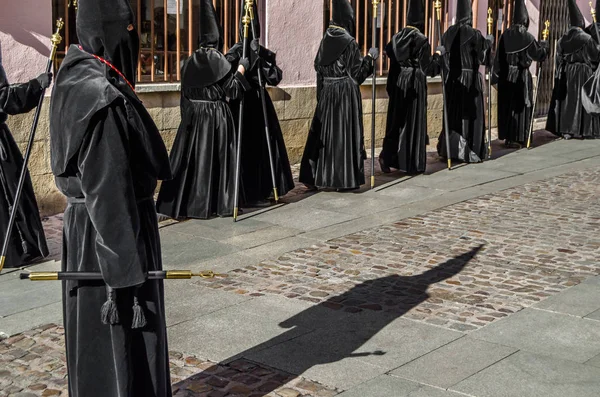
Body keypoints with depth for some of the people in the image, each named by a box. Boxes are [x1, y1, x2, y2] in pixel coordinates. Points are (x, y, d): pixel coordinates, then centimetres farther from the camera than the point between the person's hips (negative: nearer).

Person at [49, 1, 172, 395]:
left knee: (99, 338, 22)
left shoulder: (79, 80, 6)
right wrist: (124, 275, -21)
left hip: (85, 226, 9)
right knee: (122, 341, 5)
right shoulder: (102, 99, -24)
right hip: (111, 229, -9)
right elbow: (106, 193, -25)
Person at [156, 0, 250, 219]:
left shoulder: (190, 61, 6)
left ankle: (181, 203, 10)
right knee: (215, 158, 1)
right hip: (216, 115, -5)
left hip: (193, 114, 5)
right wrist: (241, 69, 5)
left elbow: (185, 92, 11)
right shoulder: (218, 60, -10)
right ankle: (216, 203, 5)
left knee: (190, 157, 7)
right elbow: (232, 89, -8)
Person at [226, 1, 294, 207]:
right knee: (247, 149, -5)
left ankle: (261, 192, 19)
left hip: (261, 103, 7)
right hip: (242, 104, -7)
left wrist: (261, 59, -12)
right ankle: (249, 195, 1)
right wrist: (250, 58, -23)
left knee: (264, 148, 10)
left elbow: (275, 78, -2)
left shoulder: (264, 53, 8)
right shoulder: (235, 53, -9)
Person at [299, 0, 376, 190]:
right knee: (344, 133, 1)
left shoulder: (326, 39, 4)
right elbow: (357, 72, -13)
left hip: (326, 92, 6)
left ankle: (316, 175, 15)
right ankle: (344, 178, 5)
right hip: (345, 92, -6)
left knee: (325, 132, 12)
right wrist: (370, 57, -1)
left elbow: (318, 65, 12)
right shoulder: (348, 42, -15)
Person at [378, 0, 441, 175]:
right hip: (415, 84, -5)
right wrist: (438, 54, 3)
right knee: (413, 123, 2)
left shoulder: (397, 37, 3)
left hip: (398, 83, 5)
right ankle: (412, 164, 6)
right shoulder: (421, 39, -13)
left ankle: (387, 156, -2)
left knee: (396, 121, 12)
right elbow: (428, 67, -11)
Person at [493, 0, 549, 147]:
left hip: (506, 74, 5)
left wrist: (498, 73, 9)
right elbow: (539, 53, -5)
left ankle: (506, 136, 18)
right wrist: (544, 45, 15)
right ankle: (516, 138, 3)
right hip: (521, 75, -5)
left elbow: (499, 56, 2)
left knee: (506, 105, 11)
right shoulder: (526, 36, -13)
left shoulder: (505, 35, 0)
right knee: (519, 106, 2)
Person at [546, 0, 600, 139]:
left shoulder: (563, 39, 2)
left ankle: (565, 130, 7)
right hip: (582, 72, -4)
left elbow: (559, 59, 5)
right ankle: (581, 129, 1)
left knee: (566, 100, 7)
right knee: (580, 100, 1)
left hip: (565, 73, 4)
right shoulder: (586, 38, -11)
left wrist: (560, 74, 12)